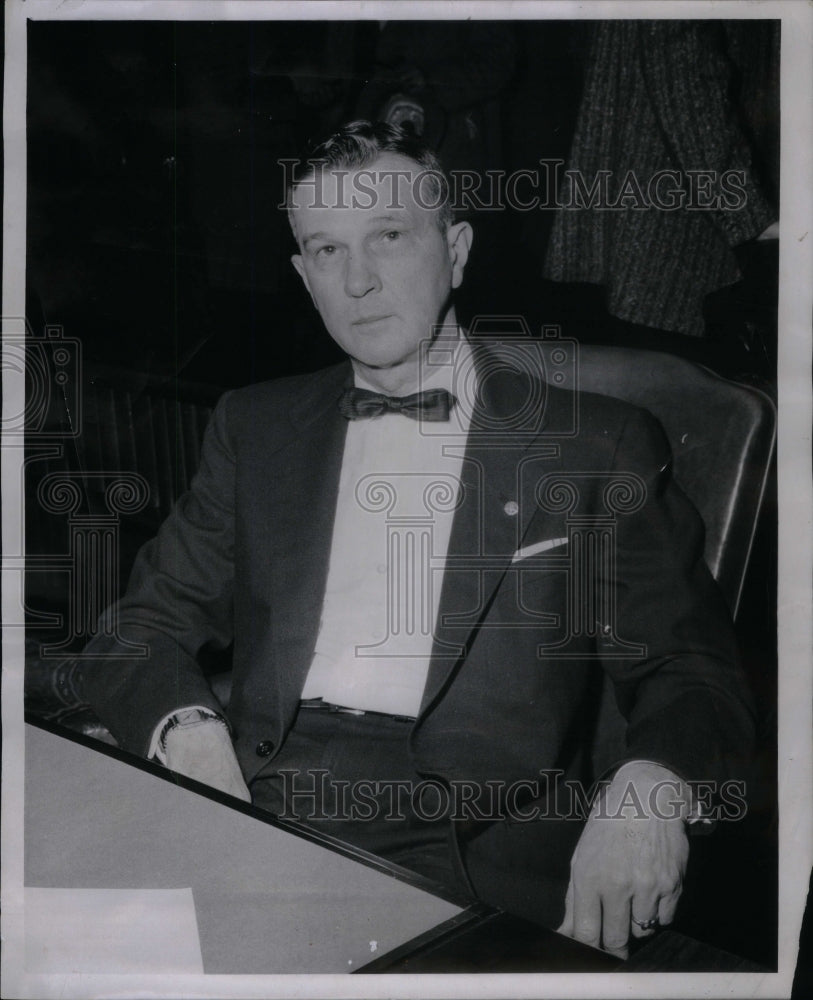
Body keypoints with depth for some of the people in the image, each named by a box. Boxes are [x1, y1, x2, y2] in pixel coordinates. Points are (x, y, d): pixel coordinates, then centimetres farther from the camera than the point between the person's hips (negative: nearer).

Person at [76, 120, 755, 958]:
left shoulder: (598, 446, 9)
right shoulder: (255, 427, 19)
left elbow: (691, 671, 6)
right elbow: (142, 630, 16)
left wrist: (648, 790, -16)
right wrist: (185, 727, -7)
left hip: (470, 849, -2)